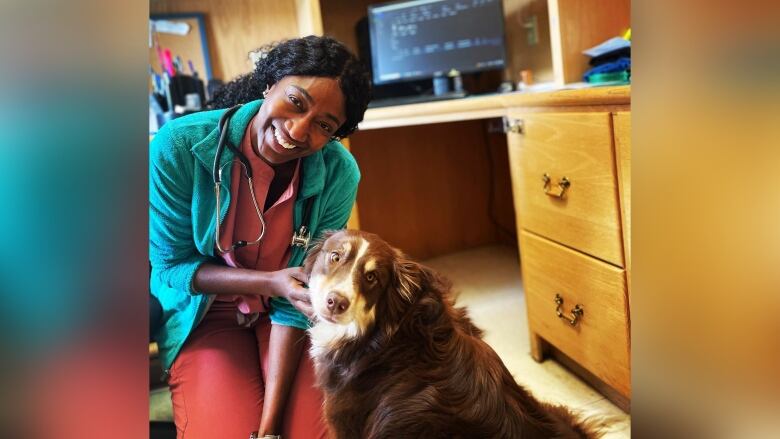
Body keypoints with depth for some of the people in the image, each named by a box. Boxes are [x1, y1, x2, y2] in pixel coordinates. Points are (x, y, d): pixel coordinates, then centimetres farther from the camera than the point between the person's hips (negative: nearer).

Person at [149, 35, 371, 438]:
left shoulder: (338, 174, -21)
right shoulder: (178, 147, -23)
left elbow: (297, 299, -17)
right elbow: (171, 266, -13)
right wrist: (270, 283, -30)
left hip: (285, 316, 1)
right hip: (205, 314, 0)